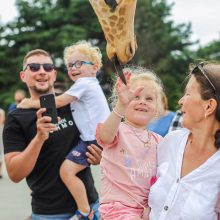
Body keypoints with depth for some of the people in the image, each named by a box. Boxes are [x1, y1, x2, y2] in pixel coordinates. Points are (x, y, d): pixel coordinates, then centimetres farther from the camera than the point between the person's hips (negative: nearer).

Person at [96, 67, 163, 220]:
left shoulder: (157, 141, 7)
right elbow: (105, 136, -32)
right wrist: (121, 105, -47)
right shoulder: (118, 131, -7)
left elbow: (159, 178, 9)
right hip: (118, 207, -5)